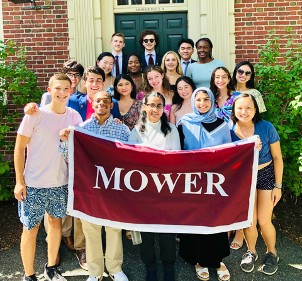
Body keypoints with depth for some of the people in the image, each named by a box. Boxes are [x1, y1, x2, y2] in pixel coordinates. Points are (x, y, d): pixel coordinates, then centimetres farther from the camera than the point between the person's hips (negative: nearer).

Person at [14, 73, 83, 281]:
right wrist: (19, 181, -9)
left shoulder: (74, 116, 0)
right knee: (31, 229, 5)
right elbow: (19, 148, -8)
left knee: (56, 222, 16)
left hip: (61, 182, 4)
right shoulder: (36, 115, -11)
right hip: (34, 184, -4)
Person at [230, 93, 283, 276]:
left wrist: (278, 185, -7)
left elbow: (277, 158, -8)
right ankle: (251, 252, 31)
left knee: (264, 220, -2)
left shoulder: (267, 128, -18)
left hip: (267, 175, -1)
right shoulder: (229, 130, -14)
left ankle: (272, 254, 28)